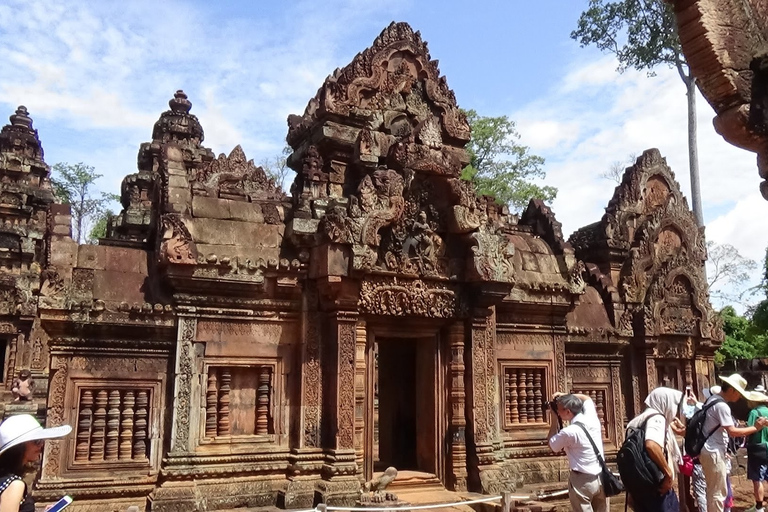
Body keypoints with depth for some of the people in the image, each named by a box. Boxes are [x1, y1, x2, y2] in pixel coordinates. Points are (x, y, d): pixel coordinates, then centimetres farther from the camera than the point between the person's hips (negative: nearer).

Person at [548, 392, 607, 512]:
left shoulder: (569, 432, -21)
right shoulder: (592, 418, -2)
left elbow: (552, 446, -1)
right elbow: (586, 398, 20)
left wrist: (554, 421, 1)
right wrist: (564, 396, 13)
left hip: (582, 481, -7)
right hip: (602, 478, 7)